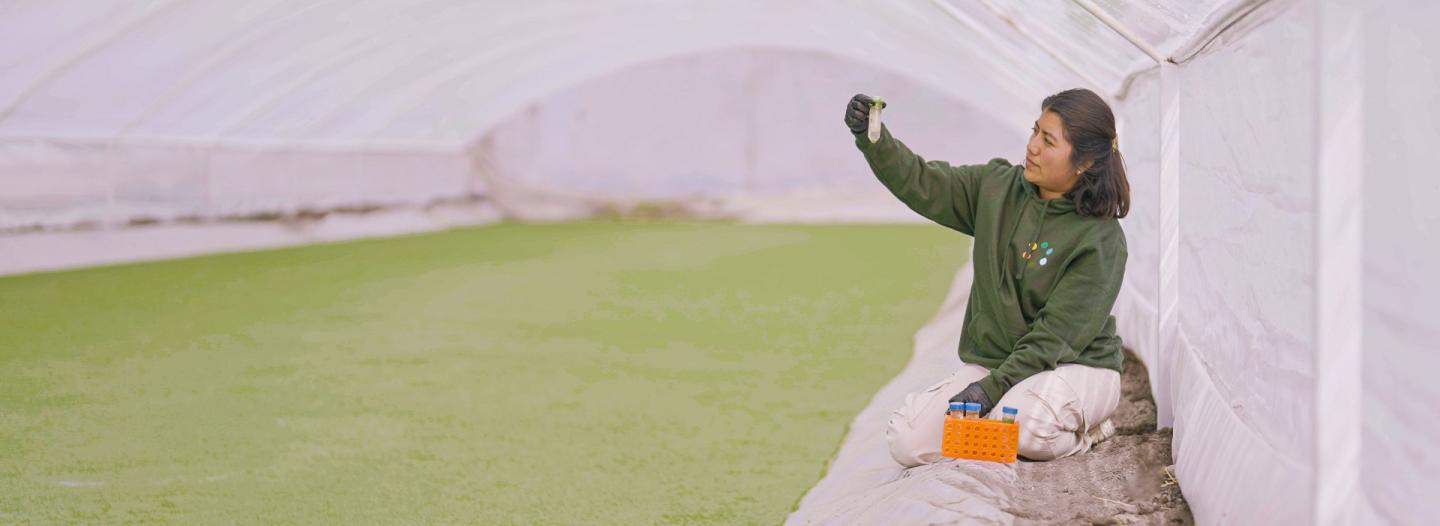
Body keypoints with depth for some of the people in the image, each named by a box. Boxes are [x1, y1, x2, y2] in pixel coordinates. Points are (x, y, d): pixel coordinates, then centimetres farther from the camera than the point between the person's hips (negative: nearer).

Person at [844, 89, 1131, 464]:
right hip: (990, 360, 5)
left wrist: (993, 387, -26)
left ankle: (1082, 431, -3)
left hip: (1075, 366, -5)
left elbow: (1057, 335, -20)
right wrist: (871, 137, -21)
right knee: (907, 441, -14)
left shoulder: (1101, 240, -17)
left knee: (1029, 427, -38)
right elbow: (923, 185, -4)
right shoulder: (997, 188, 0)